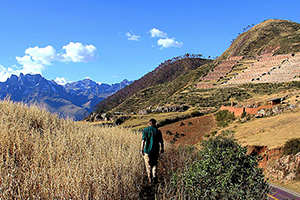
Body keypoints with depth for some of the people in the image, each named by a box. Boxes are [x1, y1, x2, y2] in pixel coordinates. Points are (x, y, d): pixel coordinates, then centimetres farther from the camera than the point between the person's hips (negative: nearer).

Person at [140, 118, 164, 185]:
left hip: (147, 150, -2)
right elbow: (161, 142, 3)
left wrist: (141, 150, -14)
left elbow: (143, 140, -13)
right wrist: (162, 150, 16)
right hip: (155, 151, 2)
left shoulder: (146, 130, -4)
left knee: (148, 166, 9)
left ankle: (150, 180, 13)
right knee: (154, 164, 22)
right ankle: (155, 176, 6)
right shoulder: (158, 131, 1)